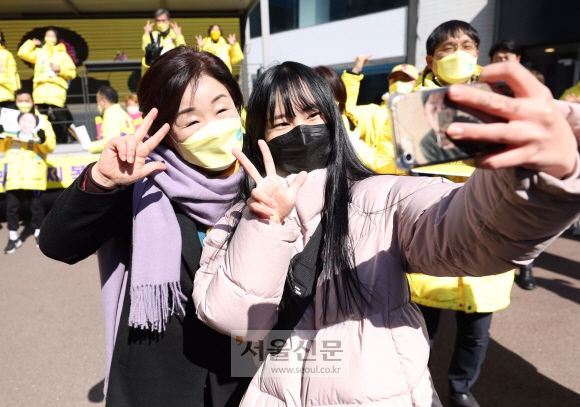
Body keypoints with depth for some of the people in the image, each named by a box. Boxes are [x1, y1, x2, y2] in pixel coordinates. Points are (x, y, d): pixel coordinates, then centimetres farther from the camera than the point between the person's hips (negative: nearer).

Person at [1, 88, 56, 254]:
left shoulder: (42, 121, 7)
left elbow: (50, 147, -2)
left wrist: (44, 140, -23)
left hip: (33, 171, -2)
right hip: (13, 170, 2)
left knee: (36, 204, 6)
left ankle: (39, 233, 23)